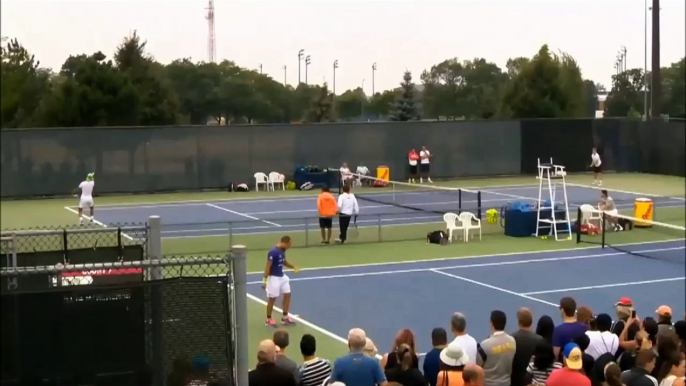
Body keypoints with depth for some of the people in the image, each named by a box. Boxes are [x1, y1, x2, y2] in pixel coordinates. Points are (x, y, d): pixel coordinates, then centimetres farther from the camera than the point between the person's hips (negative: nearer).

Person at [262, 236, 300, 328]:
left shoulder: (282, 251, 4)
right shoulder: (273, 252, -22)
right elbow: (268, 267, -20)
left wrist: (294, 267, 5)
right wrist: (265, 280, -20)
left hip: (282, 276, 9)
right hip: (273, 278, -9)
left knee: (287, 294, 10)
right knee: (272, 299, 2)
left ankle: (284, 317, 21)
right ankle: (269, 319, 16)